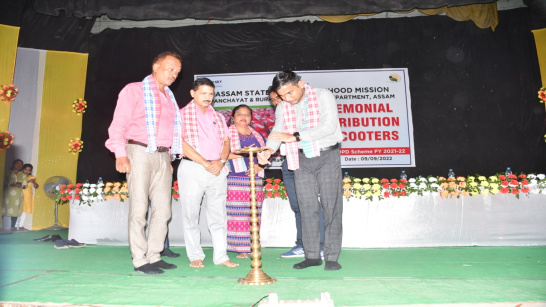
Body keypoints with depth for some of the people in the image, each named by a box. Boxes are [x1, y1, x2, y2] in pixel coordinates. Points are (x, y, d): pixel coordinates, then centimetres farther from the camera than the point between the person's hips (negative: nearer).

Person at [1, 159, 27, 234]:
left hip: (18, 195, 2)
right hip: (9, 193, -1)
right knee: (7, 211, -8)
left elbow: (25, 186, 10)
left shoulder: (23, 175, 12)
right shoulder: (9, 173, 9)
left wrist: (21, 186, -13)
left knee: (15, 211, -4)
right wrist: (13, 185, -18)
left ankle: (10, 228, 1)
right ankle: (5, 228, -5)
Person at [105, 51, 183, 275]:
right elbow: (119, 123, -5)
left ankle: (154, 256, 13)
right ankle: (139, 260, 2)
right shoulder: (134, 90, 4)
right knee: (139, 209, -5)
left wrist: (169, 157, 14)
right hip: (140, 153, -6)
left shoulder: (170, 98, 21)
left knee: (163, 210, 4)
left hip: (163, 156, 6)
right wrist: (120, 154, -16)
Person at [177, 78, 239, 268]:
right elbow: (181, 143, -9)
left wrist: (220, 161, -7)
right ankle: (195, 256, 14)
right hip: (192, 169, -4)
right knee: (191, 214, 2)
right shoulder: (182, 114, 1)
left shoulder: (218, 117, 17)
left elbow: (226, 142, 13)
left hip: (218, 169, 4)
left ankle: (220, 256, 13)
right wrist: (205, 163, -13)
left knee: (218, 214, 5)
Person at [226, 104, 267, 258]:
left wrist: (259, 166, -1)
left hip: (255, 179, 4)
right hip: (235, 179, -4)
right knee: (237, 214, -9)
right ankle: (241, 248, -2)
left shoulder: (257, 135, 20)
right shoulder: (227, 134, 7)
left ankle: (252, 247, 9)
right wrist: (241, 154, -14)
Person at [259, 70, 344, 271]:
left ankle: (332, 257, 5)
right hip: (301, 159, 4)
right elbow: (277, 131, 2)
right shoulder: (283, 108, 7)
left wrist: (294, 136, -26)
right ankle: (312, 255, 13)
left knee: (331, 206, -3)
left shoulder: (323, 96, -8)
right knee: (307, 207, 4)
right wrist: (268, 151, -21)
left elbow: (329, 127, -20)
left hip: (327, 156, -4)